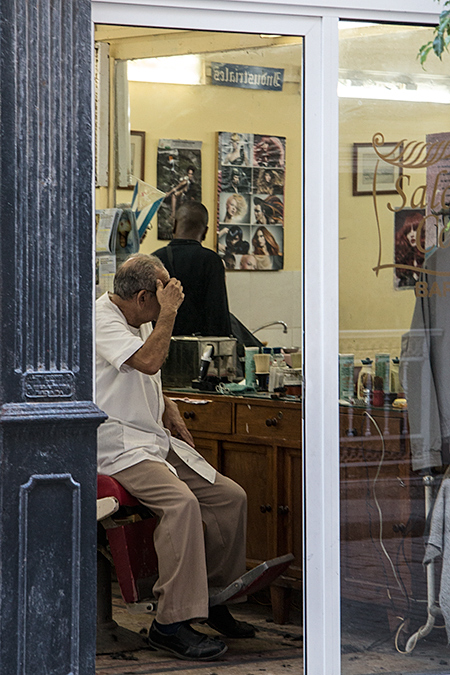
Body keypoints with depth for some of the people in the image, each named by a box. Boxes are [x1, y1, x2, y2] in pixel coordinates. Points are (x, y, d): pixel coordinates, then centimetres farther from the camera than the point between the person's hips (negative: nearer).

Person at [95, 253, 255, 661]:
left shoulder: (142, 321, 19)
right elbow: (149, 361, -28)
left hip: (157, 440, 10)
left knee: (232, 497, -3)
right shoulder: (101, 320, -13)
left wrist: (173, 417, 15)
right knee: (181, 503, -32)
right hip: (119, 447, -10)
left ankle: (212, 598, 12)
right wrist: (169, 313, -18)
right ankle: (171, 623, -29)